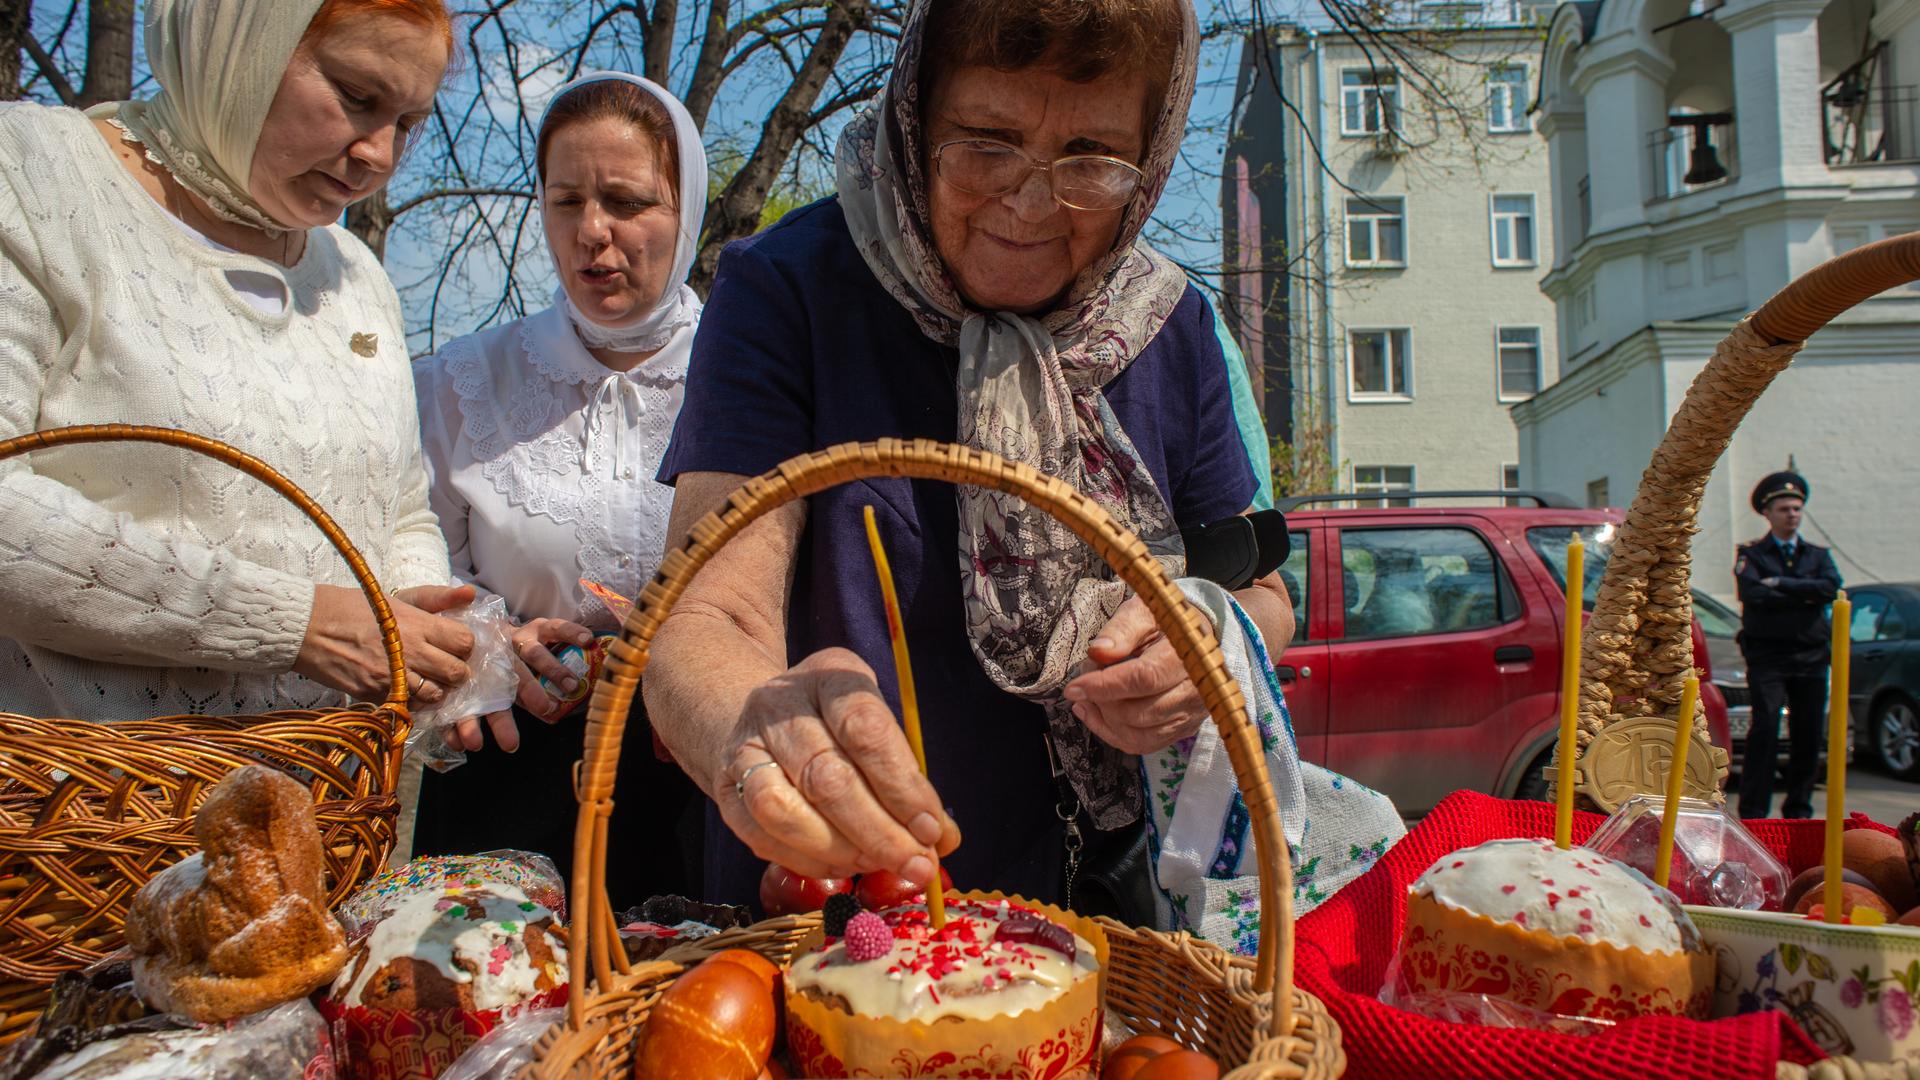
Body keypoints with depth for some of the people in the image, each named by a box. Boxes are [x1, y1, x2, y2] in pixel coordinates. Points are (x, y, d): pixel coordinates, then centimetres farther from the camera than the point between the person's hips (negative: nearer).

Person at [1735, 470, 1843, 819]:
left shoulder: (1818, 555, 17)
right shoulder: (1751, 555, 6)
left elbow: (1830, 588, -5)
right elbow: (1754, 594, -13)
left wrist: (1780, 585, -10)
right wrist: (1804, 596, -8)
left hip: (1811, 658, 4)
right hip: (1767, 657, -4)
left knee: (1810, 736, 4)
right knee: (1765, 729, -12)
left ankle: (1798, 809, 15)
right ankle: (1753, 812, -10)